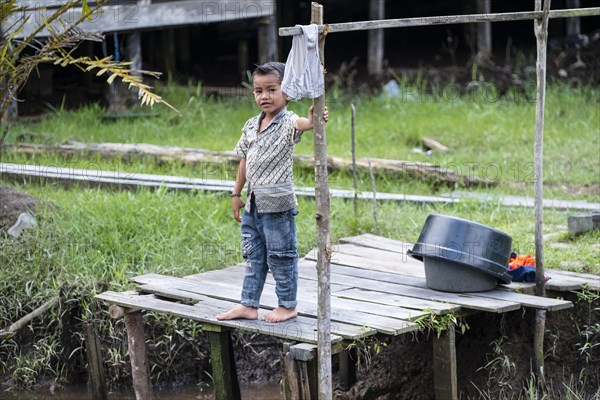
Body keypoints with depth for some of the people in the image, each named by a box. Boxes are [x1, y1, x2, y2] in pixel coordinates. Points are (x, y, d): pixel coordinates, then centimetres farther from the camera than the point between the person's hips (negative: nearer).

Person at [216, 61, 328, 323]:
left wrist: (313, 120, -59)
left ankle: (288, 306, 18)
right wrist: (236, 194, 18)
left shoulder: (287, 122, -12)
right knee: (252, 256, 14)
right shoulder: (251, 126, 9)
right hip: (253, 203, 7)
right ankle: (248, 305, 24)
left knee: (280, 256, 4)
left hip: (278, 203, -7)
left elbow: (302, 124, -36)